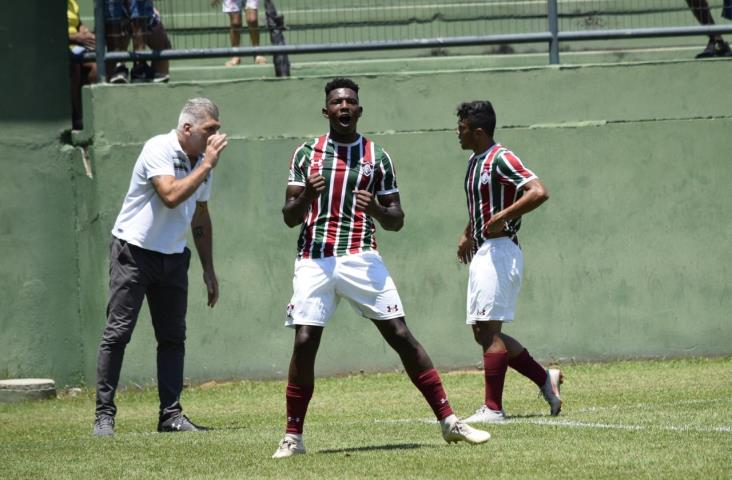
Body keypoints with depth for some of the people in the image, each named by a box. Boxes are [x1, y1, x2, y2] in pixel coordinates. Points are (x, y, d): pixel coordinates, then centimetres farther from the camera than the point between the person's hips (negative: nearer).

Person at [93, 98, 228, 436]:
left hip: (173, 256, 7)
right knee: (117, 333, -8)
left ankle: (171, 414, 8)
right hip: (134, 252, -7)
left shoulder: (202, 161, 6)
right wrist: (206, 166, -24)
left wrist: (209, 269, 17)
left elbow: (200, 217, 17)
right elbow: (171, 196, -32)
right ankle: (104, 414, -6)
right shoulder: (159, 150, -17)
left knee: (173, 336, 4)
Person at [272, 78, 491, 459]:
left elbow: (397, 221, 9)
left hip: (361, 257, 0)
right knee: (305, 343, -9)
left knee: (401, 336, -6)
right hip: (314, 260, 0)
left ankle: (448, 421, -3)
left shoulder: (377, 157, 9)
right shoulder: (307, 153, 8)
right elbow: (289, 217, 6)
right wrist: (306, 195, -15)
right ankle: (293, 437, 3)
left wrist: (376, 209, -13)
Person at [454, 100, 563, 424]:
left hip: (499, 250, -10)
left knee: (489, 330, -10)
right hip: (481, 252, 10)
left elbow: (538, 192, -26)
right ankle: (545, 378, 18)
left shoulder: (500, 160, -14)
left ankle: (493, 408, -8)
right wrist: (468, 234, 25)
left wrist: (501, 218, -26)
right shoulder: (474, 162, 16)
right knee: (482, 332, 10)